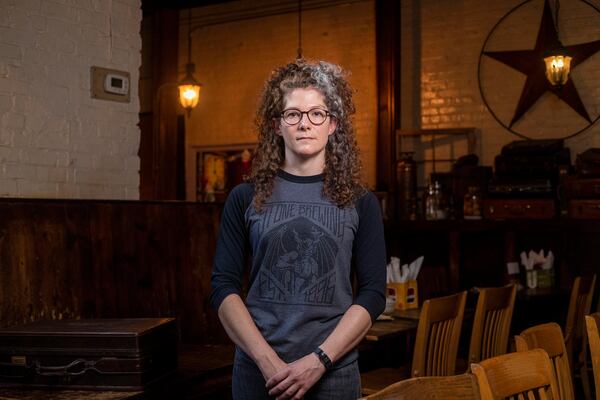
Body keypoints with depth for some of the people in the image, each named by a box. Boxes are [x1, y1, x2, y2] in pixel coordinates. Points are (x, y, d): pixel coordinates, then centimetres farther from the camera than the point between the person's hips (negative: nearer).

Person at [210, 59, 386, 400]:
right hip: (259, 371, 0)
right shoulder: (245, 199, 2)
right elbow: (224, 286, -1)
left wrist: (320, 361, -13)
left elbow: (373, 293, -3)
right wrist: (267, 360, -12)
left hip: (334, 372, 0)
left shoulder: (360, 203, 1)